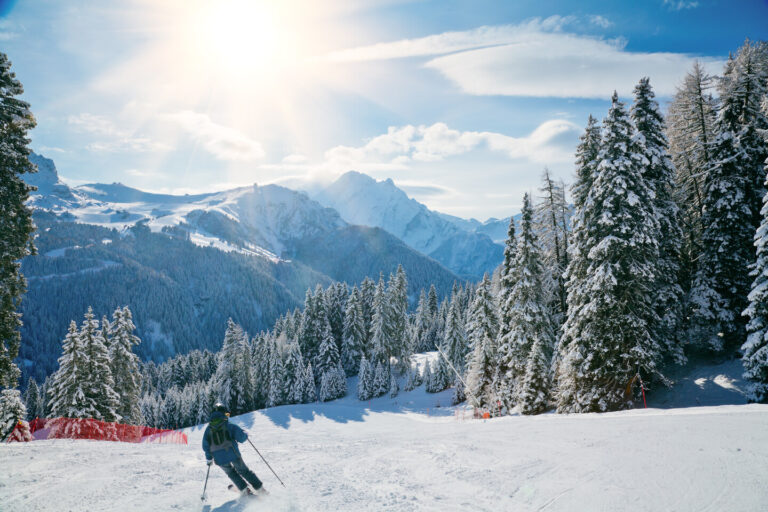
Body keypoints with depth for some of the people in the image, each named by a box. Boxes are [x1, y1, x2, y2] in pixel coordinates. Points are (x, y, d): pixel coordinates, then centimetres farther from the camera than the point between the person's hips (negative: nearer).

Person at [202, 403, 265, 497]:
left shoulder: (208, 429, 7)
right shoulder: (229, 425, -4)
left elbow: (205, 446, 9)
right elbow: (241, 437, -11)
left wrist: (209, 458, 22)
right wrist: (245, 435, 11)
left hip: (219, 458, 2)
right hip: (232, 453, -2)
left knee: (231, 473, 26)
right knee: (243, 470, 15)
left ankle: (245, 490, 17)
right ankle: (260, 489, 15)